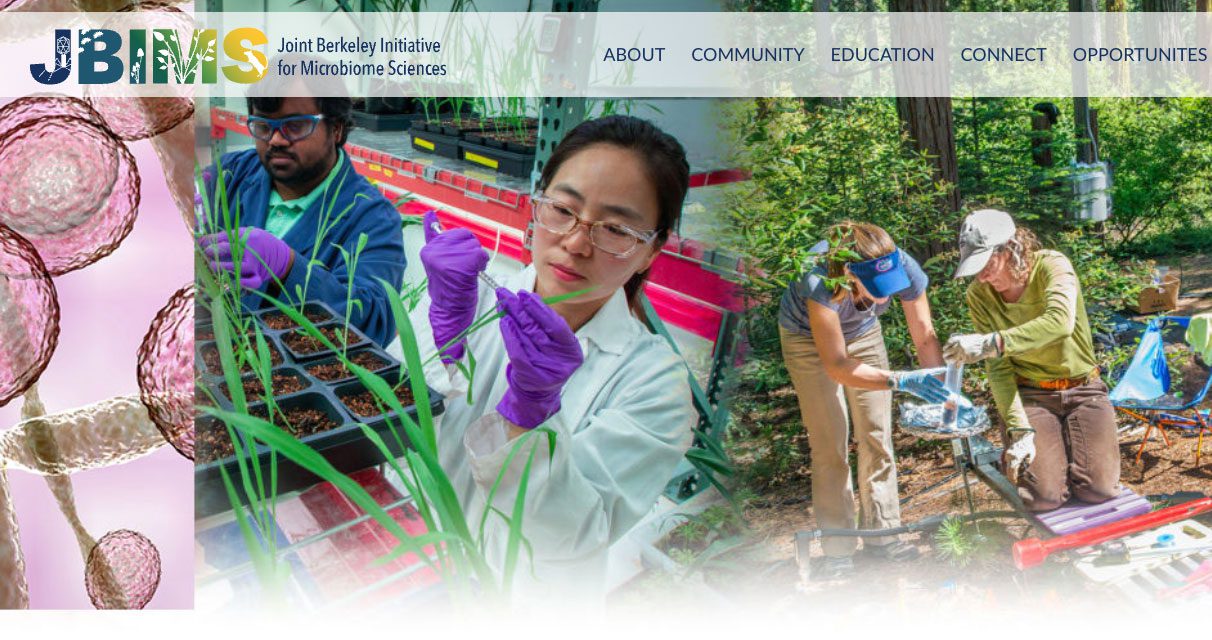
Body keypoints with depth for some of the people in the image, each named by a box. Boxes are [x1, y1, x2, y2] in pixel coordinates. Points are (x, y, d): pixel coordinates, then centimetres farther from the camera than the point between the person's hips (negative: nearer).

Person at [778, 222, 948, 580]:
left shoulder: (905, 269, -32)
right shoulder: (822, 284, -43)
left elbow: (925, 337, -18)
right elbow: (837, 367, -36)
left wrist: (943, 392, -27)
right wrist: (903, 381, -44)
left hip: (862, 332, 4)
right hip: (809, 337, -4)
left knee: (877, 438, 5)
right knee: (831, 445, -4)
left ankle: (882, 534, 19)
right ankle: (837, 548, 8)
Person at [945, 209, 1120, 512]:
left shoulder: (1051, 266, -17)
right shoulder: (978, 295, -9)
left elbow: (1060, 323, -39)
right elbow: (998, 369, -12)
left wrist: (992, 342, -49)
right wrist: (1019, 428, -23)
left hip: (1082, 388, -1)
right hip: (1029, 394, 1)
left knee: (1099, 490, -13)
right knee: (1044, 496, -17)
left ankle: (1066, 445, 18)